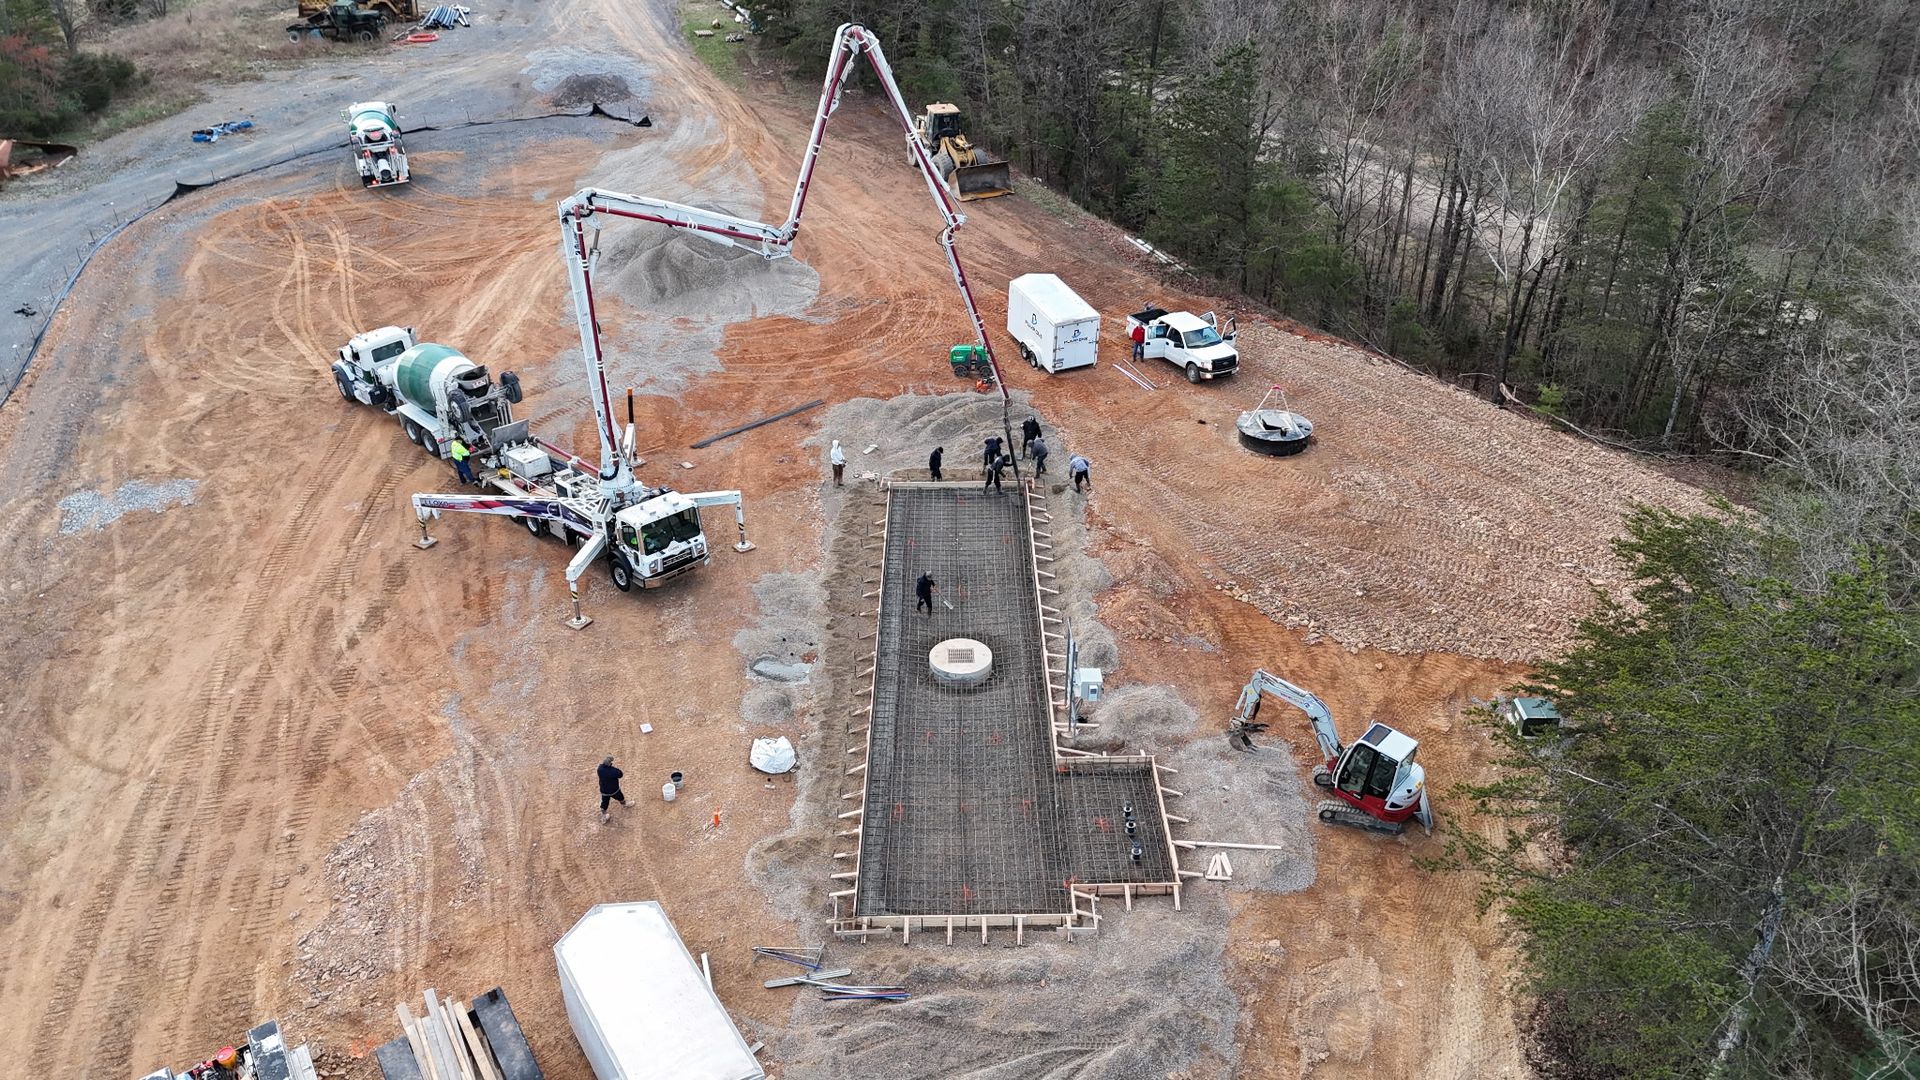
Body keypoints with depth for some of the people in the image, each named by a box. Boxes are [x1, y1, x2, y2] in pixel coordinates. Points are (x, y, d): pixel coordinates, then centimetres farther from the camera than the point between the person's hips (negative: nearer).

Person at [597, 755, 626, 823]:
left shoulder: (600, 769, -22)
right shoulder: (614, 771, -37)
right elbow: (620, 774, -17)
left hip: (604, 790, 4)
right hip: (613, 790, -4)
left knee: (604, 804, 20)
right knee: (620, 797, 29)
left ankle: (603, 819, 33)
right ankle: (624, 804, 60)